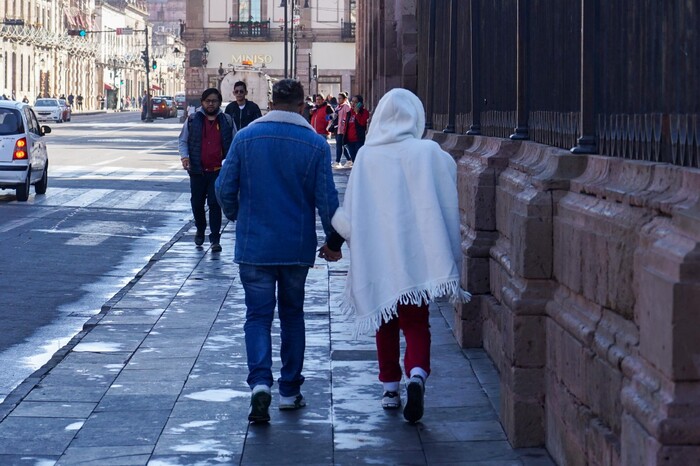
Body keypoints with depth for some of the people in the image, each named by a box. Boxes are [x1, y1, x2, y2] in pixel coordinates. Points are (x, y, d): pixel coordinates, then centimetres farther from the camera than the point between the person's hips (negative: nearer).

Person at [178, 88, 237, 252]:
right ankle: (200, 230, 36)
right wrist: (184, 156, -9)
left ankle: (215, 239, -3)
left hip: (218, 171, -1)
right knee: (197, 203, 12)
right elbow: (182, 140, 9)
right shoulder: (192, 120, 3)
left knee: (215, 204, -6)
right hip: (197, 171, 1)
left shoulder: (227, 121, 5)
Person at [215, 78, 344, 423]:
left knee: (258, 316, 4)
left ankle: (260, 383, -17)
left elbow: (225, 188, -3)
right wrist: (333, 241, 8)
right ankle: (290, 391, 19)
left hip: (254, 246, -1)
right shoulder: (316, 144, -6)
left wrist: (237, 217, 18)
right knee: (292, 315, 16)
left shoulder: (245, 138, -5)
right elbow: (327, 199, -6)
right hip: (298, 248, 1)